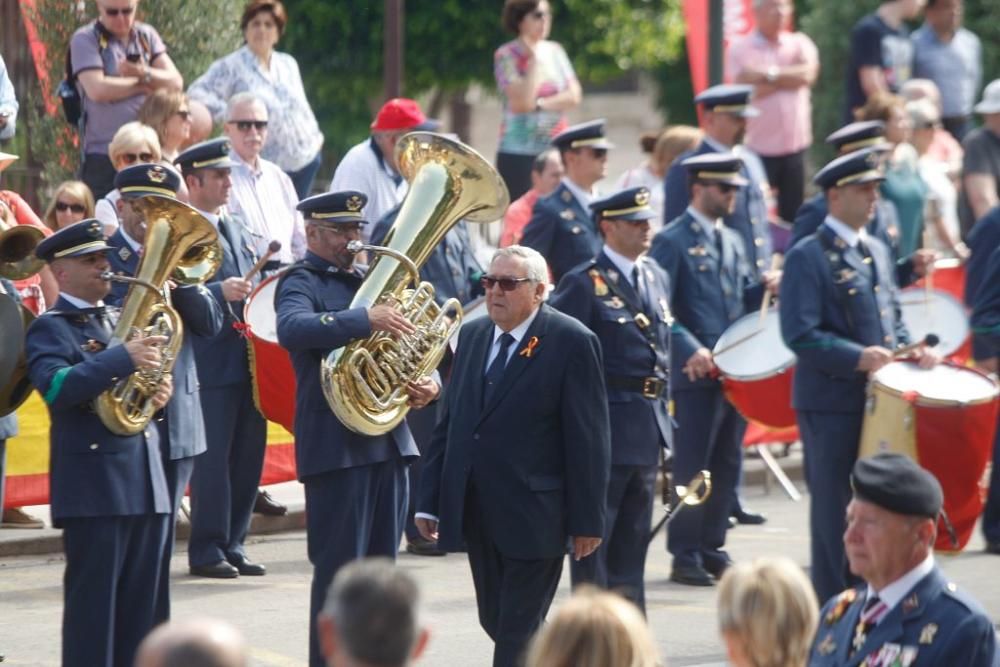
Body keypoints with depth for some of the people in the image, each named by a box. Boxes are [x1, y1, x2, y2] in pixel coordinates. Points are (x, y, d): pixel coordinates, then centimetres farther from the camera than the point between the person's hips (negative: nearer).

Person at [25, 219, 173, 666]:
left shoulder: (119, 321, 18)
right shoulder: (50, 328, -5)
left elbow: (147, 374, 24)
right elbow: (57, 388, -22)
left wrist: (160, 390, 1)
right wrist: (123, 358, -26)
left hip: (144, 478, 7)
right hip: (93, 485, -7)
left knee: (140, 606, 9)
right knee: (93, 603, -6)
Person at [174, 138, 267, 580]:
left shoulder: (234, 227, 18)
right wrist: (219, 292, -29)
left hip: (248, 359, 8)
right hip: (211, 363, -8)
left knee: (248, 456, 10)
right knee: (213, 457, -5)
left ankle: (232, 545, 18)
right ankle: (207, 551, 2)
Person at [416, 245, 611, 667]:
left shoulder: (571, 342, -8)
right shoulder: (473, 335, 11)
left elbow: (589, 438, -10)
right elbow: (449, 422, 13)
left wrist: (587, 519, -12)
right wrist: (430, 500, 9)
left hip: (534, 515, -7)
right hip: (476, 516, 7)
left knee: (517, 632, -3)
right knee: (495, 621, 13)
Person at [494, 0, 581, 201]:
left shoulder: (555, 51, 10)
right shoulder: (506, 56, -5)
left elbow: (574, 97, 1)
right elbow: (523, 101, -17)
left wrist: (540, 105, -12)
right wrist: (534, 59, -12)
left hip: (556, 151, 4)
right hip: (518, 153, -4)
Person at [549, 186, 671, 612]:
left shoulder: (657, 277, 13)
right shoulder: (584, 283, -11)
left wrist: (662, 409, 17)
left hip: (648, 426, 8)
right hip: (606, 423, -8)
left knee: (633, 536, 13)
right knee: (594, 533, -2)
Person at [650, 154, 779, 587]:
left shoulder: (732, 242, 17)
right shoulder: (672, 241, -7)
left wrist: (765, 288, 2)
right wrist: (689, 349, -23)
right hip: (694, 373, -7)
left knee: (727, 466, 10)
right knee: (692, 467, -3)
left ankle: (712, 547, 18)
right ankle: (686, 556, 3)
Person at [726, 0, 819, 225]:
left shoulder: (800, 44, 9)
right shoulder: (740, 49, -2)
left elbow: (808, 74, -9)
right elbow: (746, 88, -14)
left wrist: (769, 75, -11)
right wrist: (789, 77, -6)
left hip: (795, 145, 3)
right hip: (757, 147, -3)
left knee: (793, 214, 7)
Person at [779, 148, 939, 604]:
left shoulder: (877, 251, 15)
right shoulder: (809, 257, -10)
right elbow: (799, 334, -16)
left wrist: (912, 349, 2)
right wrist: (857, 357, -23)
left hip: (879, 397, 7)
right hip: (832, 403, -7)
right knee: (835, 509, -1)